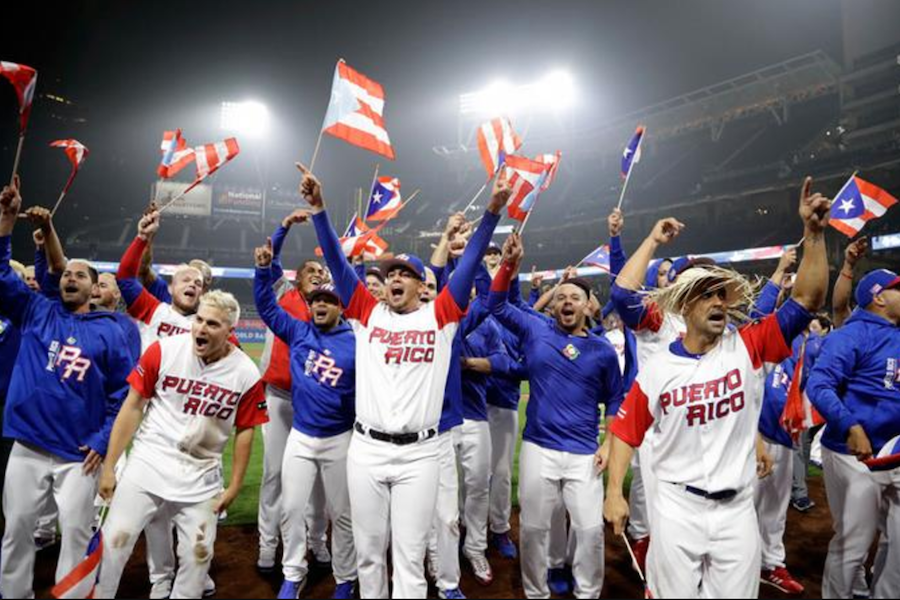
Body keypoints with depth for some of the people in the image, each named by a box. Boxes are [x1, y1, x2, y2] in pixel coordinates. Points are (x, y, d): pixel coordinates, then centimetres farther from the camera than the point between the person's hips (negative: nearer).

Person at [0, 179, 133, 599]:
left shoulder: (109, 331, 0)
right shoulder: (36, 312, 7)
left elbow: (121, 390, 0)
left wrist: (103, 440, -7)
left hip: (80, 455, -2)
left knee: (75, 533, 5)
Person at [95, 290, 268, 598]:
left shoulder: (246, 374, -11)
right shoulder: (164, 350, -12)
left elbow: (244, 431, -1)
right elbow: (133, 408, -3)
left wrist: (234, 486, 3)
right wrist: (108, 466, -1)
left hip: (202, 476, 1)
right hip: (147, 462, -1)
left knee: (198, 553, 10)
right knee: (114, 541, 2)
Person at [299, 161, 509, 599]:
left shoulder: (439, 316, 3)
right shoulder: (368, 314, 7)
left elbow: (469, 264, -4)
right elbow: (337, 262, 2)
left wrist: (492, 212, -13)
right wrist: (319, 209, -6)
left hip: (419, 453, -2)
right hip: (366, 449, 2)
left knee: (410, 556, 8)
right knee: (368, 550, 16)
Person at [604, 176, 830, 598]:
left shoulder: (749, 348, -4)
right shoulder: (657, 367, -8)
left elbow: (808, 299, -11)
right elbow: (625, 431, -2)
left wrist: (814, 233, -20)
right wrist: (614, 492, -6)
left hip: (737, 508, 2)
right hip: (677, 508, -1)